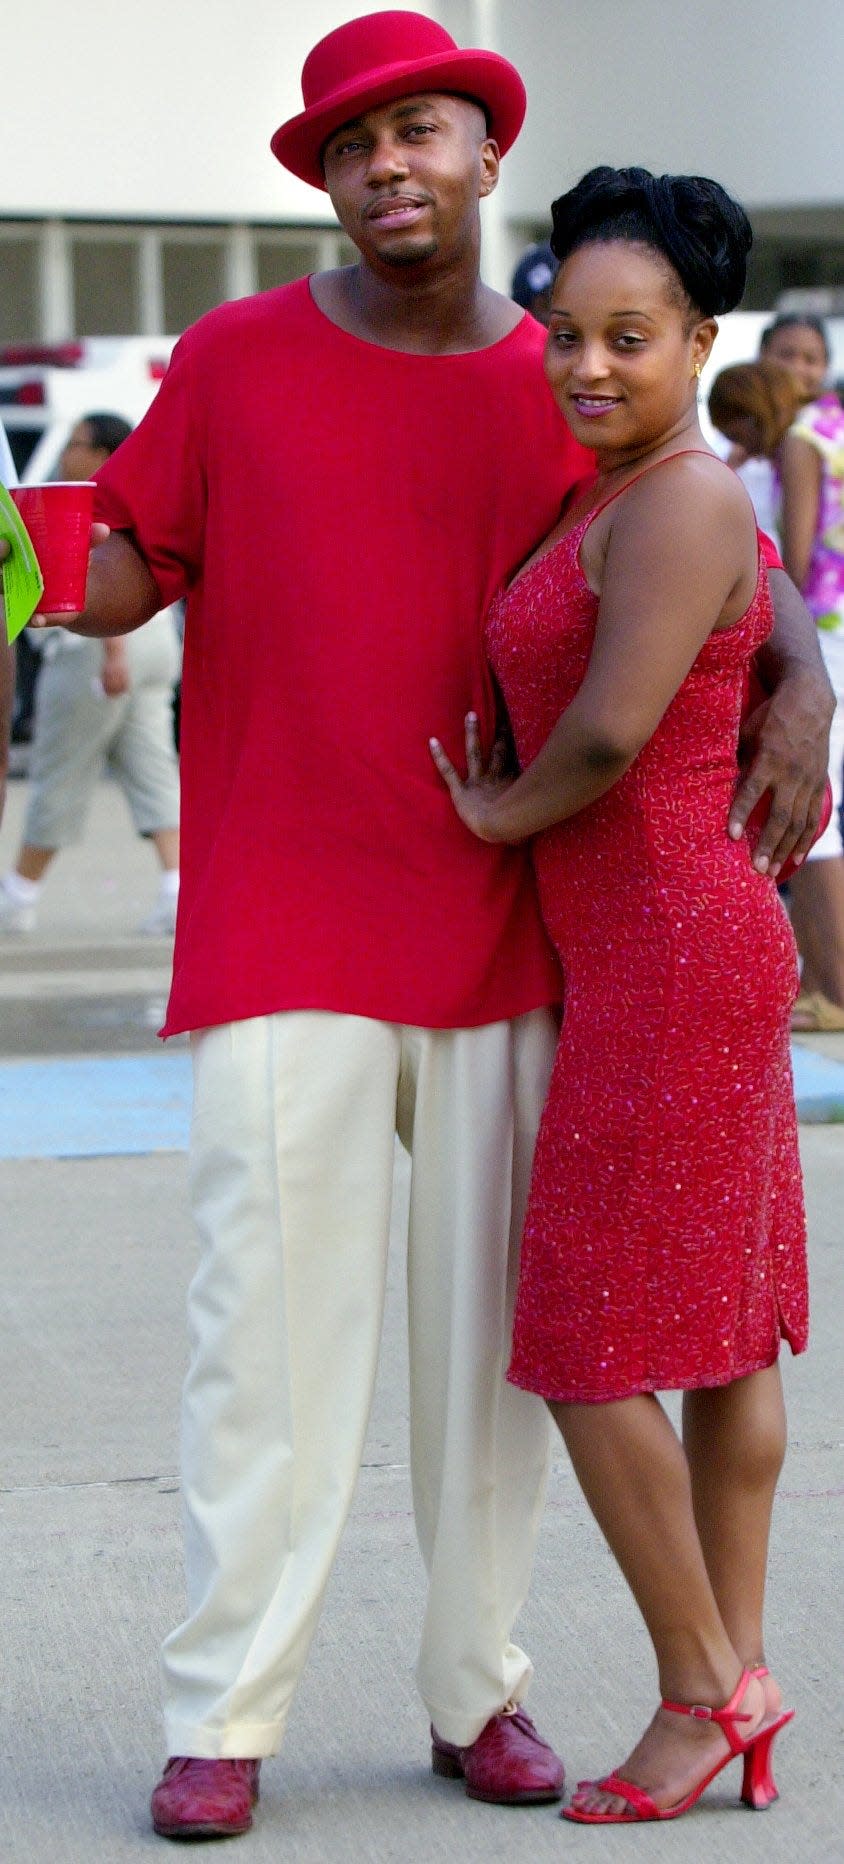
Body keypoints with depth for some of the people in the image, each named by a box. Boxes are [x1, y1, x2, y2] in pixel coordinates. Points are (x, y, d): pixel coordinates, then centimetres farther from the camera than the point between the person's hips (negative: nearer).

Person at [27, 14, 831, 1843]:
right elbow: (126, 572, 8)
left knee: (494, 1320, 5)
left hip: (506, 930, 2)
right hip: (285, 933, -2)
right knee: (272, 1316, -6)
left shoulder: (567, 389, 6)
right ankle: (221, 1717, -1)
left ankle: (481, 1690, 15)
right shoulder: (237, 359, 2)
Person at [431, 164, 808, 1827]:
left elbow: (611, 728, -26)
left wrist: (501, 815, -8)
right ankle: (739, 1694, 18)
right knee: (722, 1334, 12)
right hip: (699, 945, 10)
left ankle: (703, 1687, 6)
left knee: (588, 1353, -4)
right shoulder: (643, 503, 13)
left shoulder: (674, 507, -17)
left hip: (661, 967, -10)